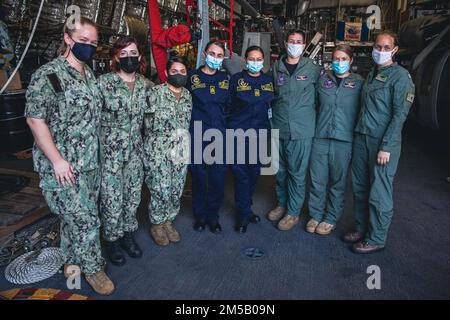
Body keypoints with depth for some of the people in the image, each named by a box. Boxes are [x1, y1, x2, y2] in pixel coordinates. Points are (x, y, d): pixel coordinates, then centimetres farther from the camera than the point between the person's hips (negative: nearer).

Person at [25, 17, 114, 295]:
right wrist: (57, 160, -18)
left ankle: (73, 260, 35)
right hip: (64, 165, -7)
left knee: (75, 217, 18)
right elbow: (35, 119, -15)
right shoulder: (48, 74, -12)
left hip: (90, 162, 7)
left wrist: (96, 152, 16)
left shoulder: (90, 75, 10)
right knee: (85, 218, -1)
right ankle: (92, 267, 20)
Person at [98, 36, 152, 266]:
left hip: (136, 149, 5)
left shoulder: (145, 85, 5)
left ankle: (128, 234, 33)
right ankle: (112, 240, 23)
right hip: (110, 149, -4)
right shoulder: (104, 82, -9)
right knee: (112, 197, 3)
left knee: (133, 195, 13)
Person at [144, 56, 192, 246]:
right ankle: (157, 225, 20)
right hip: (158, 150, -5)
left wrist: (184, 140, 13)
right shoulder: (155, 92, -6)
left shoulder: (188, 95, 10)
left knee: (176, 189, 9)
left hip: (182, 150, 5)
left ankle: (168, 221, 29)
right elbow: (148, 122, -5)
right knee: (160, 190, -2)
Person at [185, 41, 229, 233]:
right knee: (198, 176, 6)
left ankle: (213, 215, 22)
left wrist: (228, 129, 9)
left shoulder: (224, 78, 11)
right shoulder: (193, 77, 4)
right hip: (197, 136, -2)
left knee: (218, 178, 4)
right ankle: (200, 215, 24)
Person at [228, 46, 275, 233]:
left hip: (260, 133, 4)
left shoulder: (269, 81, 9)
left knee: (254, 171, 10)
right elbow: (227, 105, 3)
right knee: (240, 172, -5)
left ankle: (245, 208, 28)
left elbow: (272, 106, 15)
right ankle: (245, 213, 8)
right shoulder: (236, 79, 0)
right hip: (239, 133, -3)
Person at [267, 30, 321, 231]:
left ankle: (293, 212, 17)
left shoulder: (312, 69, 0)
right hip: (278, 128, 3)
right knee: (280, 170, 14)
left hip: (301, 130, -3)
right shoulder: (276, 68, 8)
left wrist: (311, 110, 1)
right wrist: (271, 117, 9)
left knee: (297, 172, 2)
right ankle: (282, 204, 33)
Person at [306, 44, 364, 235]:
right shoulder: (323, 79, 9)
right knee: (317, 180, 6)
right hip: (320, 137, 2)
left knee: (337, 182, 8)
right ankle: (316, 214, 23)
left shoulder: (359, 83, 4)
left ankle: (331, 218, 23)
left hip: (344, 140, -2)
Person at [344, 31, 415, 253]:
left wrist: (386, 147, -17)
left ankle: (376, 239, 14)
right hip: (361, 137, 7)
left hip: (383, 143, -7)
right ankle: (362, 229, 28)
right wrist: (358, 133, 12)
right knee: (360, 187, 13)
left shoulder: (400, 76, -6)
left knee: (379, 193, 0)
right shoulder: (371, 74, 16)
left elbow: (400, 114, -12)